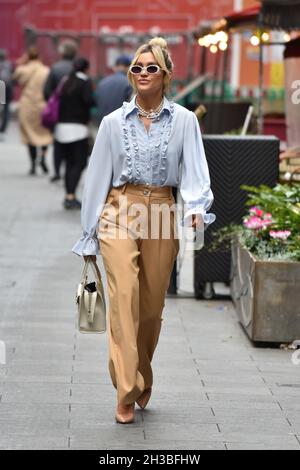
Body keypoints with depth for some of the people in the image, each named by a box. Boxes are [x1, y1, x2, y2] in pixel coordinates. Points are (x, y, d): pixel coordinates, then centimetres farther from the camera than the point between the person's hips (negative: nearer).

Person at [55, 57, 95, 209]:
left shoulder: (66, 82, 12)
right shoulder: (85, 82, -5)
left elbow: (58, 101, 10)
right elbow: (89, 100, -18)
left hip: (62, 126, 6)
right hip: (78, 127, -6)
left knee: (69, 162, 12)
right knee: (80, 163, -4)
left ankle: (69, 196, 12)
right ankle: (70, 197, -14)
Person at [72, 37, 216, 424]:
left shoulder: (184, 120, 3)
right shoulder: (113, 122, 4)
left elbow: (195, 171, -5)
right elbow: (98, 177, 8)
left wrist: (197, 208, -26)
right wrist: (89, 235, 9)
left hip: (161, 215, 1)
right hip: (119, 213, -1)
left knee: (152, 305, 9)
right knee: (124, 299, -13)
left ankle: (141, 381, 30)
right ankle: (127, 394, -12)